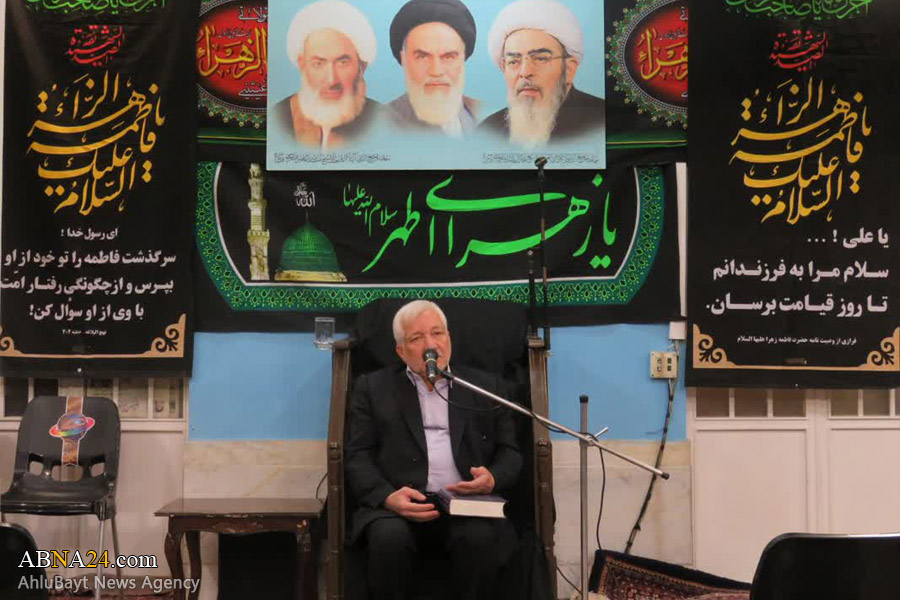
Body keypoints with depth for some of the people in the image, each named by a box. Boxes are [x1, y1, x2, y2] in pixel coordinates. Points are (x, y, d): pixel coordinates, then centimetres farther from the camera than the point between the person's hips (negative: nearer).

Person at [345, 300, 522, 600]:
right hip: (398, 506, 0)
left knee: (480, 538, -32)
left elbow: (509, 451, 15)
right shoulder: (374, 388, 14)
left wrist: (493, 479, -9)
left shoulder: (485, 386, 18)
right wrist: (388, 497, -14)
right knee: (389, 536, -33)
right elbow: (358, 457, 6)